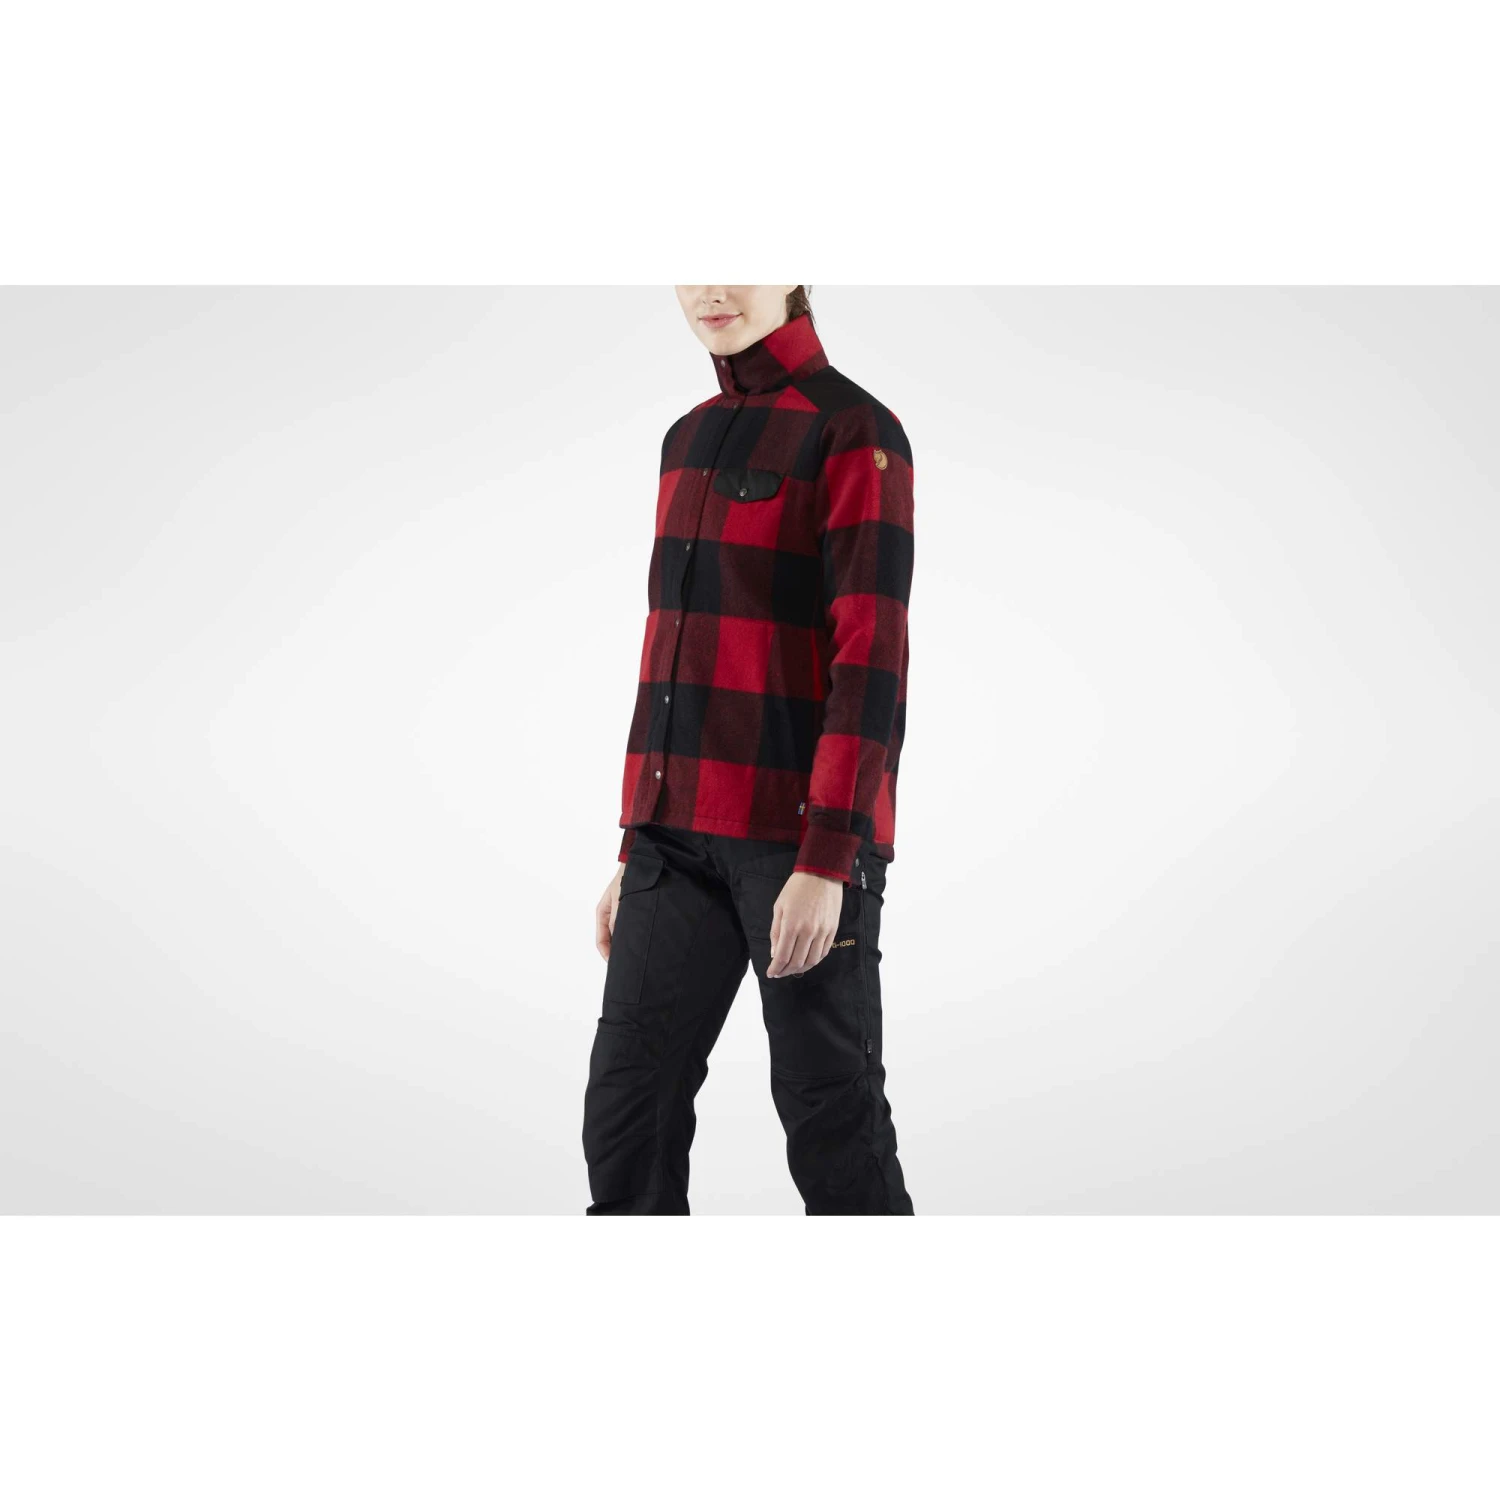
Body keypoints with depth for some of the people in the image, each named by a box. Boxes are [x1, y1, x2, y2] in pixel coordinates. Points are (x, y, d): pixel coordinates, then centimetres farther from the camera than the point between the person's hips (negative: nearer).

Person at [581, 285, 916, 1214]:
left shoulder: (852, 433, -8)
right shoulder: (688, 440, 16)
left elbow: (870, 660, -15)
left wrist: (826, 861, -20)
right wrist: (634, 846, 17)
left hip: (804, 841, -7)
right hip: (682, 837, 7)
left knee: (831, 1118, 0)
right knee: (629, 1111, 5)